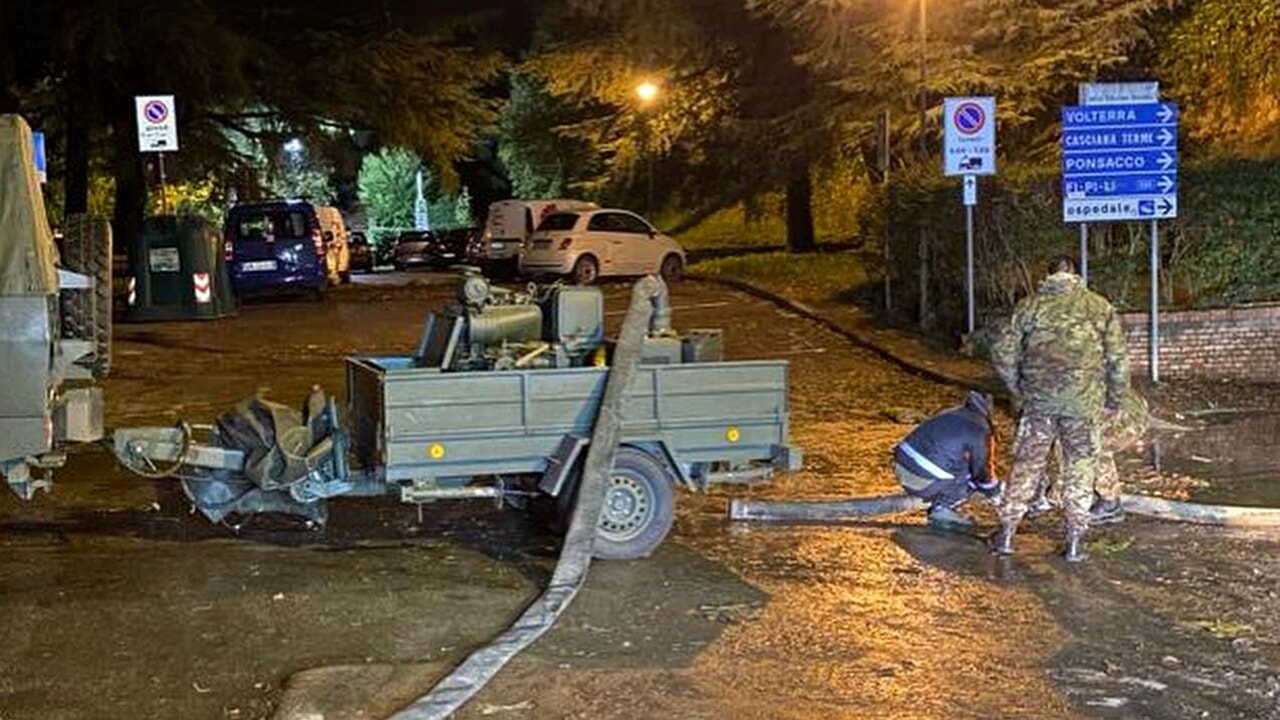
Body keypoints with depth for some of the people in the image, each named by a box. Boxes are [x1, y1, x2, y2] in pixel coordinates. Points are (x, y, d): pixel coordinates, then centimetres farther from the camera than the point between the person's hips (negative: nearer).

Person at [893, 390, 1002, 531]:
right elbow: (982, 471, 3)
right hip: (923, 481, -8)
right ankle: (942, 511, 3)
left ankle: (939, 509, 19)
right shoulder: (979, 431, -5)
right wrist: (995, 492, 24)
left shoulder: (949, 415, 18)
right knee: (974, 477, 7)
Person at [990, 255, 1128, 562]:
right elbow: (1118, 360, 4)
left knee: (1026, 465, 11)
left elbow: (1003, 355, 2)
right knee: (1080, 468, 9)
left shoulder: (1029, 305, 4)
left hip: (1039, 400, 0)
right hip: (1084, 402, 0)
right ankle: (1075, 542, 11)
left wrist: (1019, 391, 15)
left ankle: (1006, 534, 15)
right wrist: (1113, 401, 14)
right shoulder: (1100, 307, 5)